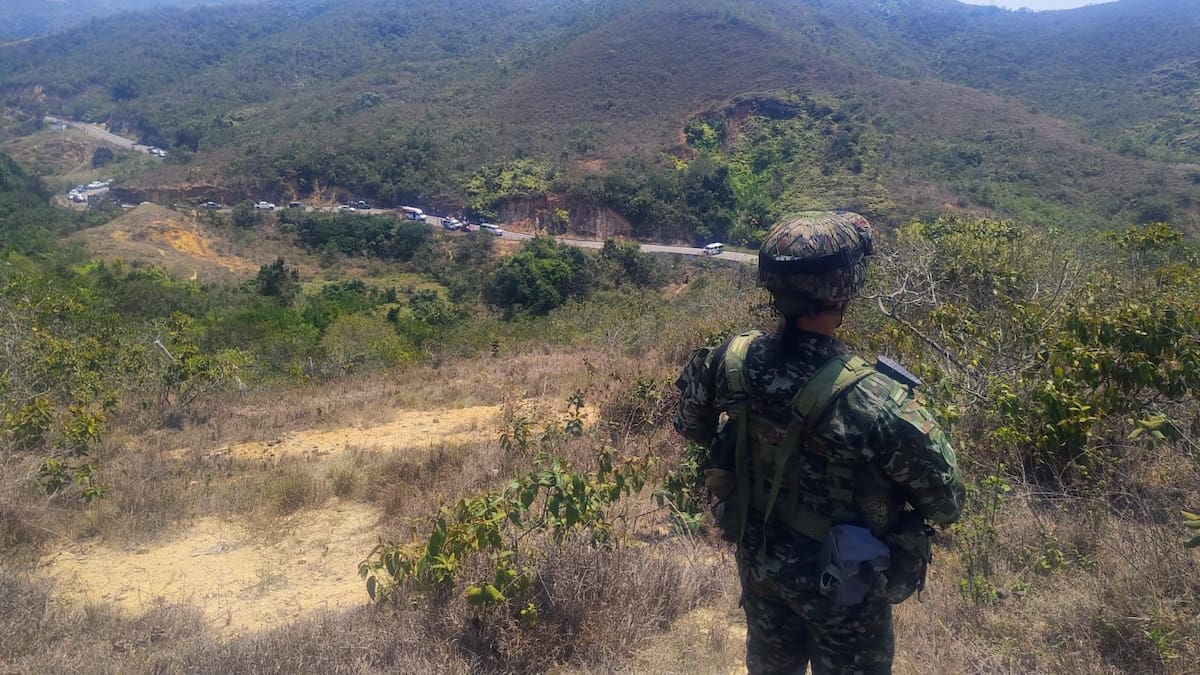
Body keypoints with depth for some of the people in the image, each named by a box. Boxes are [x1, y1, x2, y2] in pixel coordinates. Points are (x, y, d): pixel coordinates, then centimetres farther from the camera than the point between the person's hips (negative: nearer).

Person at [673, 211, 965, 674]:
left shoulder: (733, 360, -20)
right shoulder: (876, 402, -35)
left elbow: (690, 426, 1)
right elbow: (946, 505, -20)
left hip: (758, 561, 4)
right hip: (842, 584, -4)